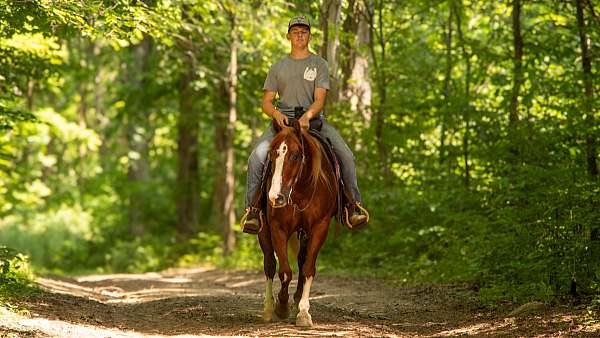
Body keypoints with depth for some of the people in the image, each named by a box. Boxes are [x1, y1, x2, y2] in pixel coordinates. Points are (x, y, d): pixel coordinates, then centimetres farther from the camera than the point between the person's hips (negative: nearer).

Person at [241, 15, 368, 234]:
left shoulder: (319, 64, 7)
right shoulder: (278, 68, 13)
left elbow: (319, 100, -4)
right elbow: (266, 102, 10)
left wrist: (307, 116, -25)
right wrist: (276, 114, -14)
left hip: (312, 119, -1)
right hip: (283, 120, 1)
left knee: (346, 156, -21)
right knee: (257, 156, -25)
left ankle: (354, 203, -7)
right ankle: (252, 208, -17)